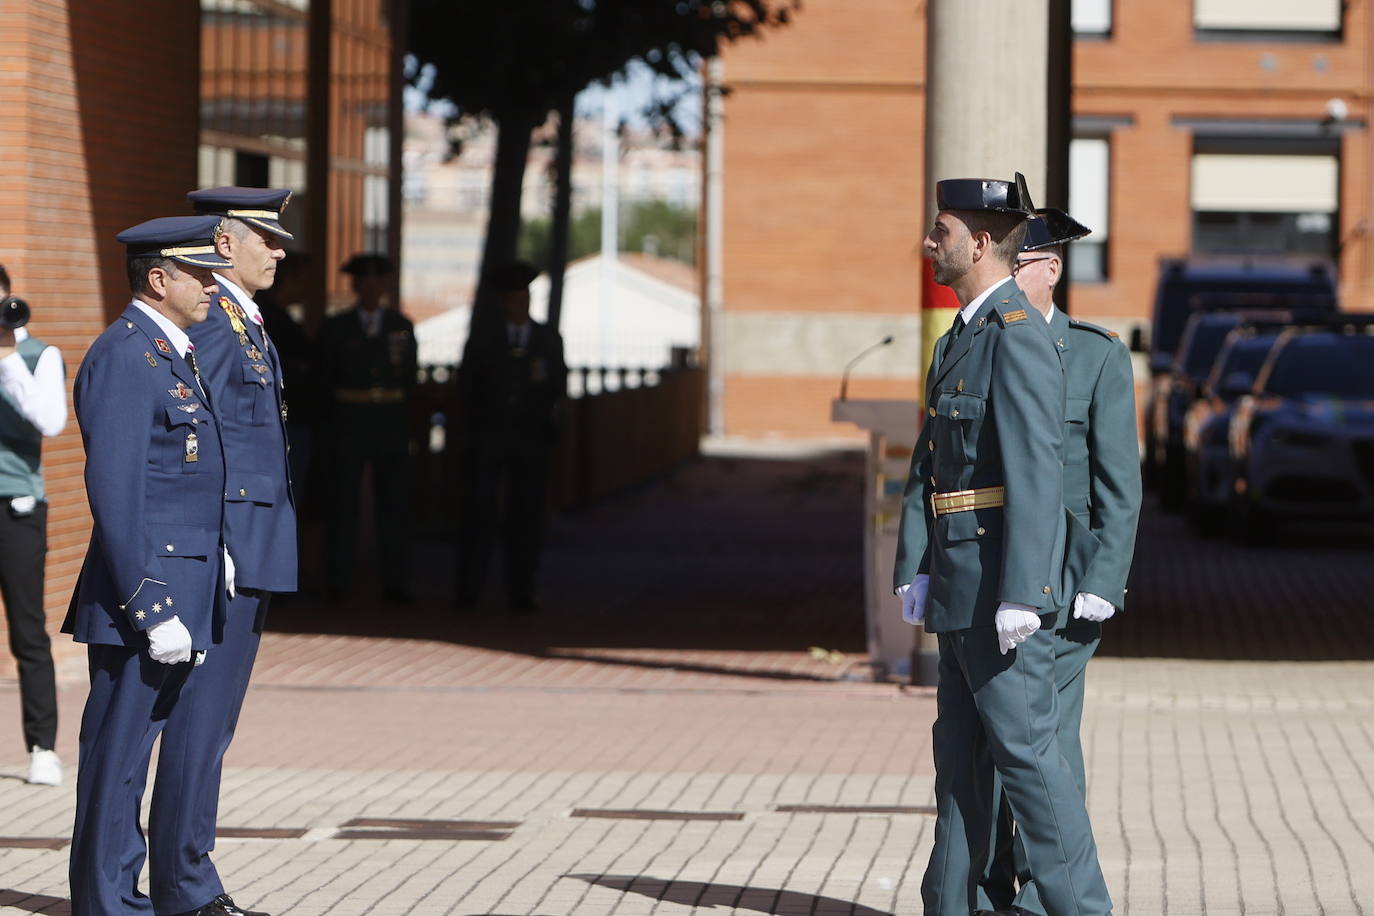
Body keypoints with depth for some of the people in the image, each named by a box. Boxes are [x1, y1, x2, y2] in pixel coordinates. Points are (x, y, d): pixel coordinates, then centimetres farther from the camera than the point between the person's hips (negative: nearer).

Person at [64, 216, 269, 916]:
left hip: (195, 593, 10)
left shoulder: (174, 352, 17)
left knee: (197, 744, 14)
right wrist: (150, 607, -22)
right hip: (147, 588, -10)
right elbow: (114, 491, -20)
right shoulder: (124, 357, -15)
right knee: (119, 753, -2)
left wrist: (215, 565, 19)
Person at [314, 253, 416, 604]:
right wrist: (333, 420, 2)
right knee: (344, 502, -2)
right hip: (349, 425, -1)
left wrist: (401, 414, 6)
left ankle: (395, 584, 2)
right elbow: (324, 376, 6)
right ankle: (336, 582, 3)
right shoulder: (335, 327, 5)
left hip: (392, 425, 1)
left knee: (394, 502, -1)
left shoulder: (402, 327, 11)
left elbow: (410, 377, 13)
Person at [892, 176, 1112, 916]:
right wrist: (915, 570, 8)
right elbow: (927, 467, 16)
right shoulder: (958, 340, 17)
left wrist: (1021, 595, -24)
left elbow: (1035, 475, -21)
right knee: (959, 748, 12)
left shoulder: (1018, 338, -15)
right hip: (960, 586, 10)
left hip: (1004, 579, -10)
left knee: (1023, 745, -8)